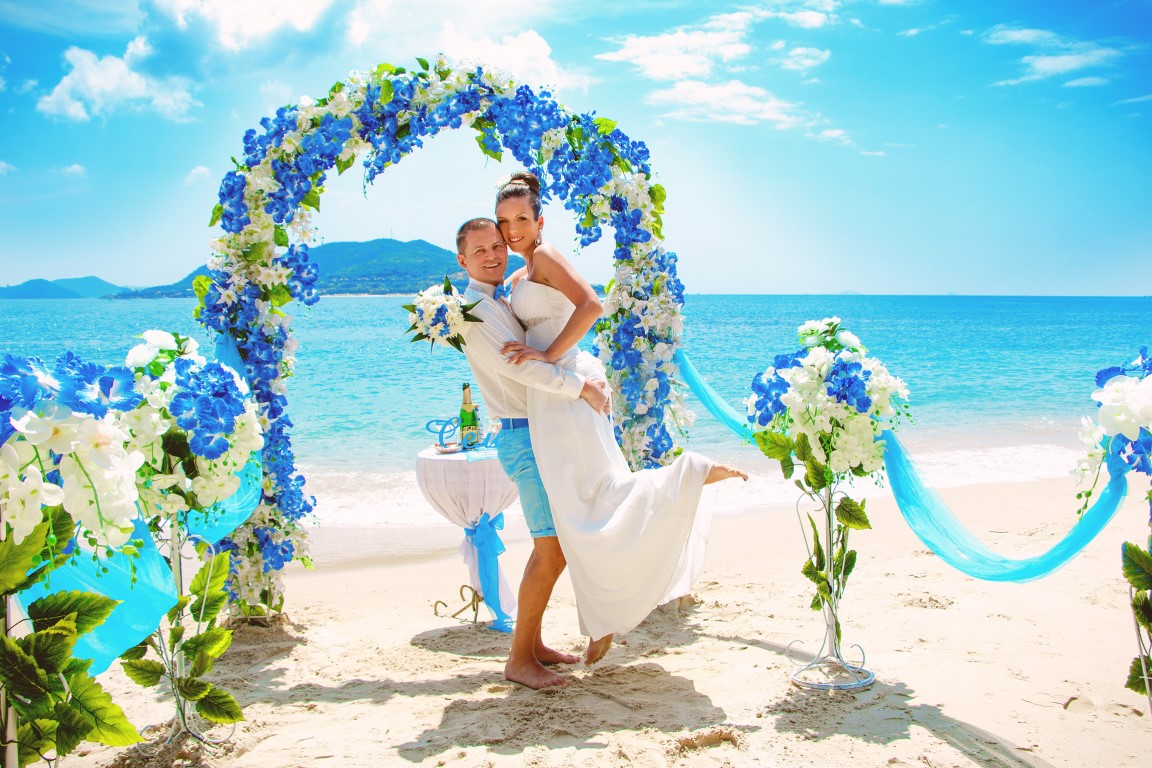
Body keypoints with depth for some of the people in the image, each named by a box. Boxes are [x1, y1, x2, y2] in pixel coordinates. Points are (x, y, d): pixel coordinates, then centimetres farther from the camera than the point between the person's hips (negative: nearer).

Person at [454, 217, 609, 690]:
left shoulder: (500, 306, 19)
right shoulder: (473, 308, -11)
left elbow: (548, 355, 22)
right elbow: (515, 367, -23)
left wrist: (592, 378, 7)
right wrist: (581, 387, -19)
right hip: (524, 438, -10)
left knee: (550, 545, 14)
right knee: (553, 550, -11)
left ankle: (533, 643, 23)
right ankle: (519, 660, -3)